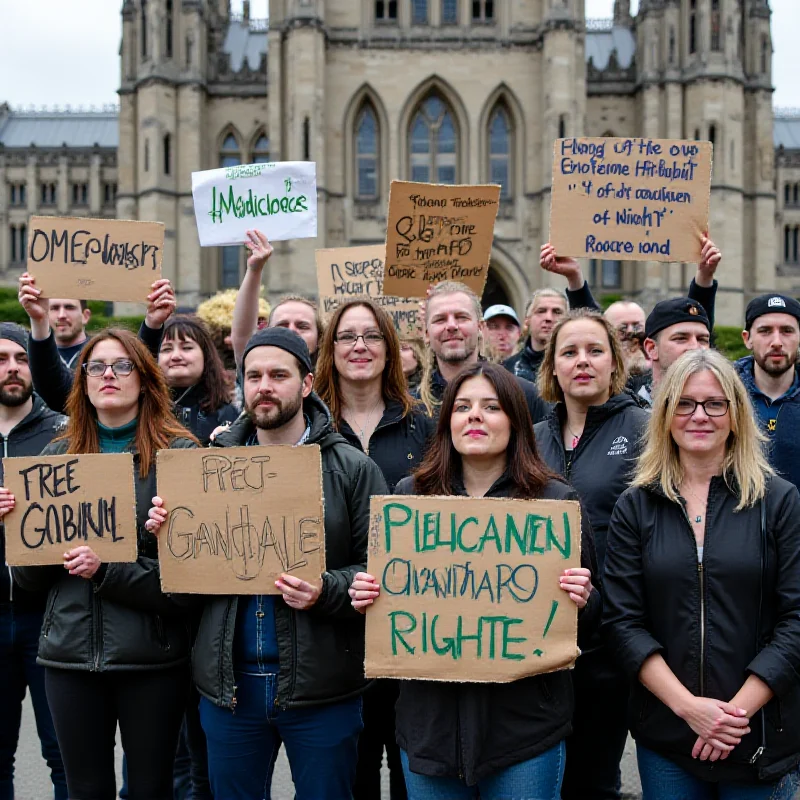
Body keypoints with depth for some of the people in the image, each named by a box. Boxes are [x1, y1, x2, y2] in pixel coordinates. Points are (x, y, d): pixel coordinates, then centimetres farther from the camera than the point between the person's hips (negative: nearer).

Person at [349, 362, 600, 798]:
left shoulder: (555, 500, -1)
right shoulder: (410, 494, 5)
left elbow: (590, 616, 4)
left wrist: (582, 599, -17)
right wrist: (365, 596, -7)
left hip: (524, 724, -2)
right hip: (430, 721, 2)